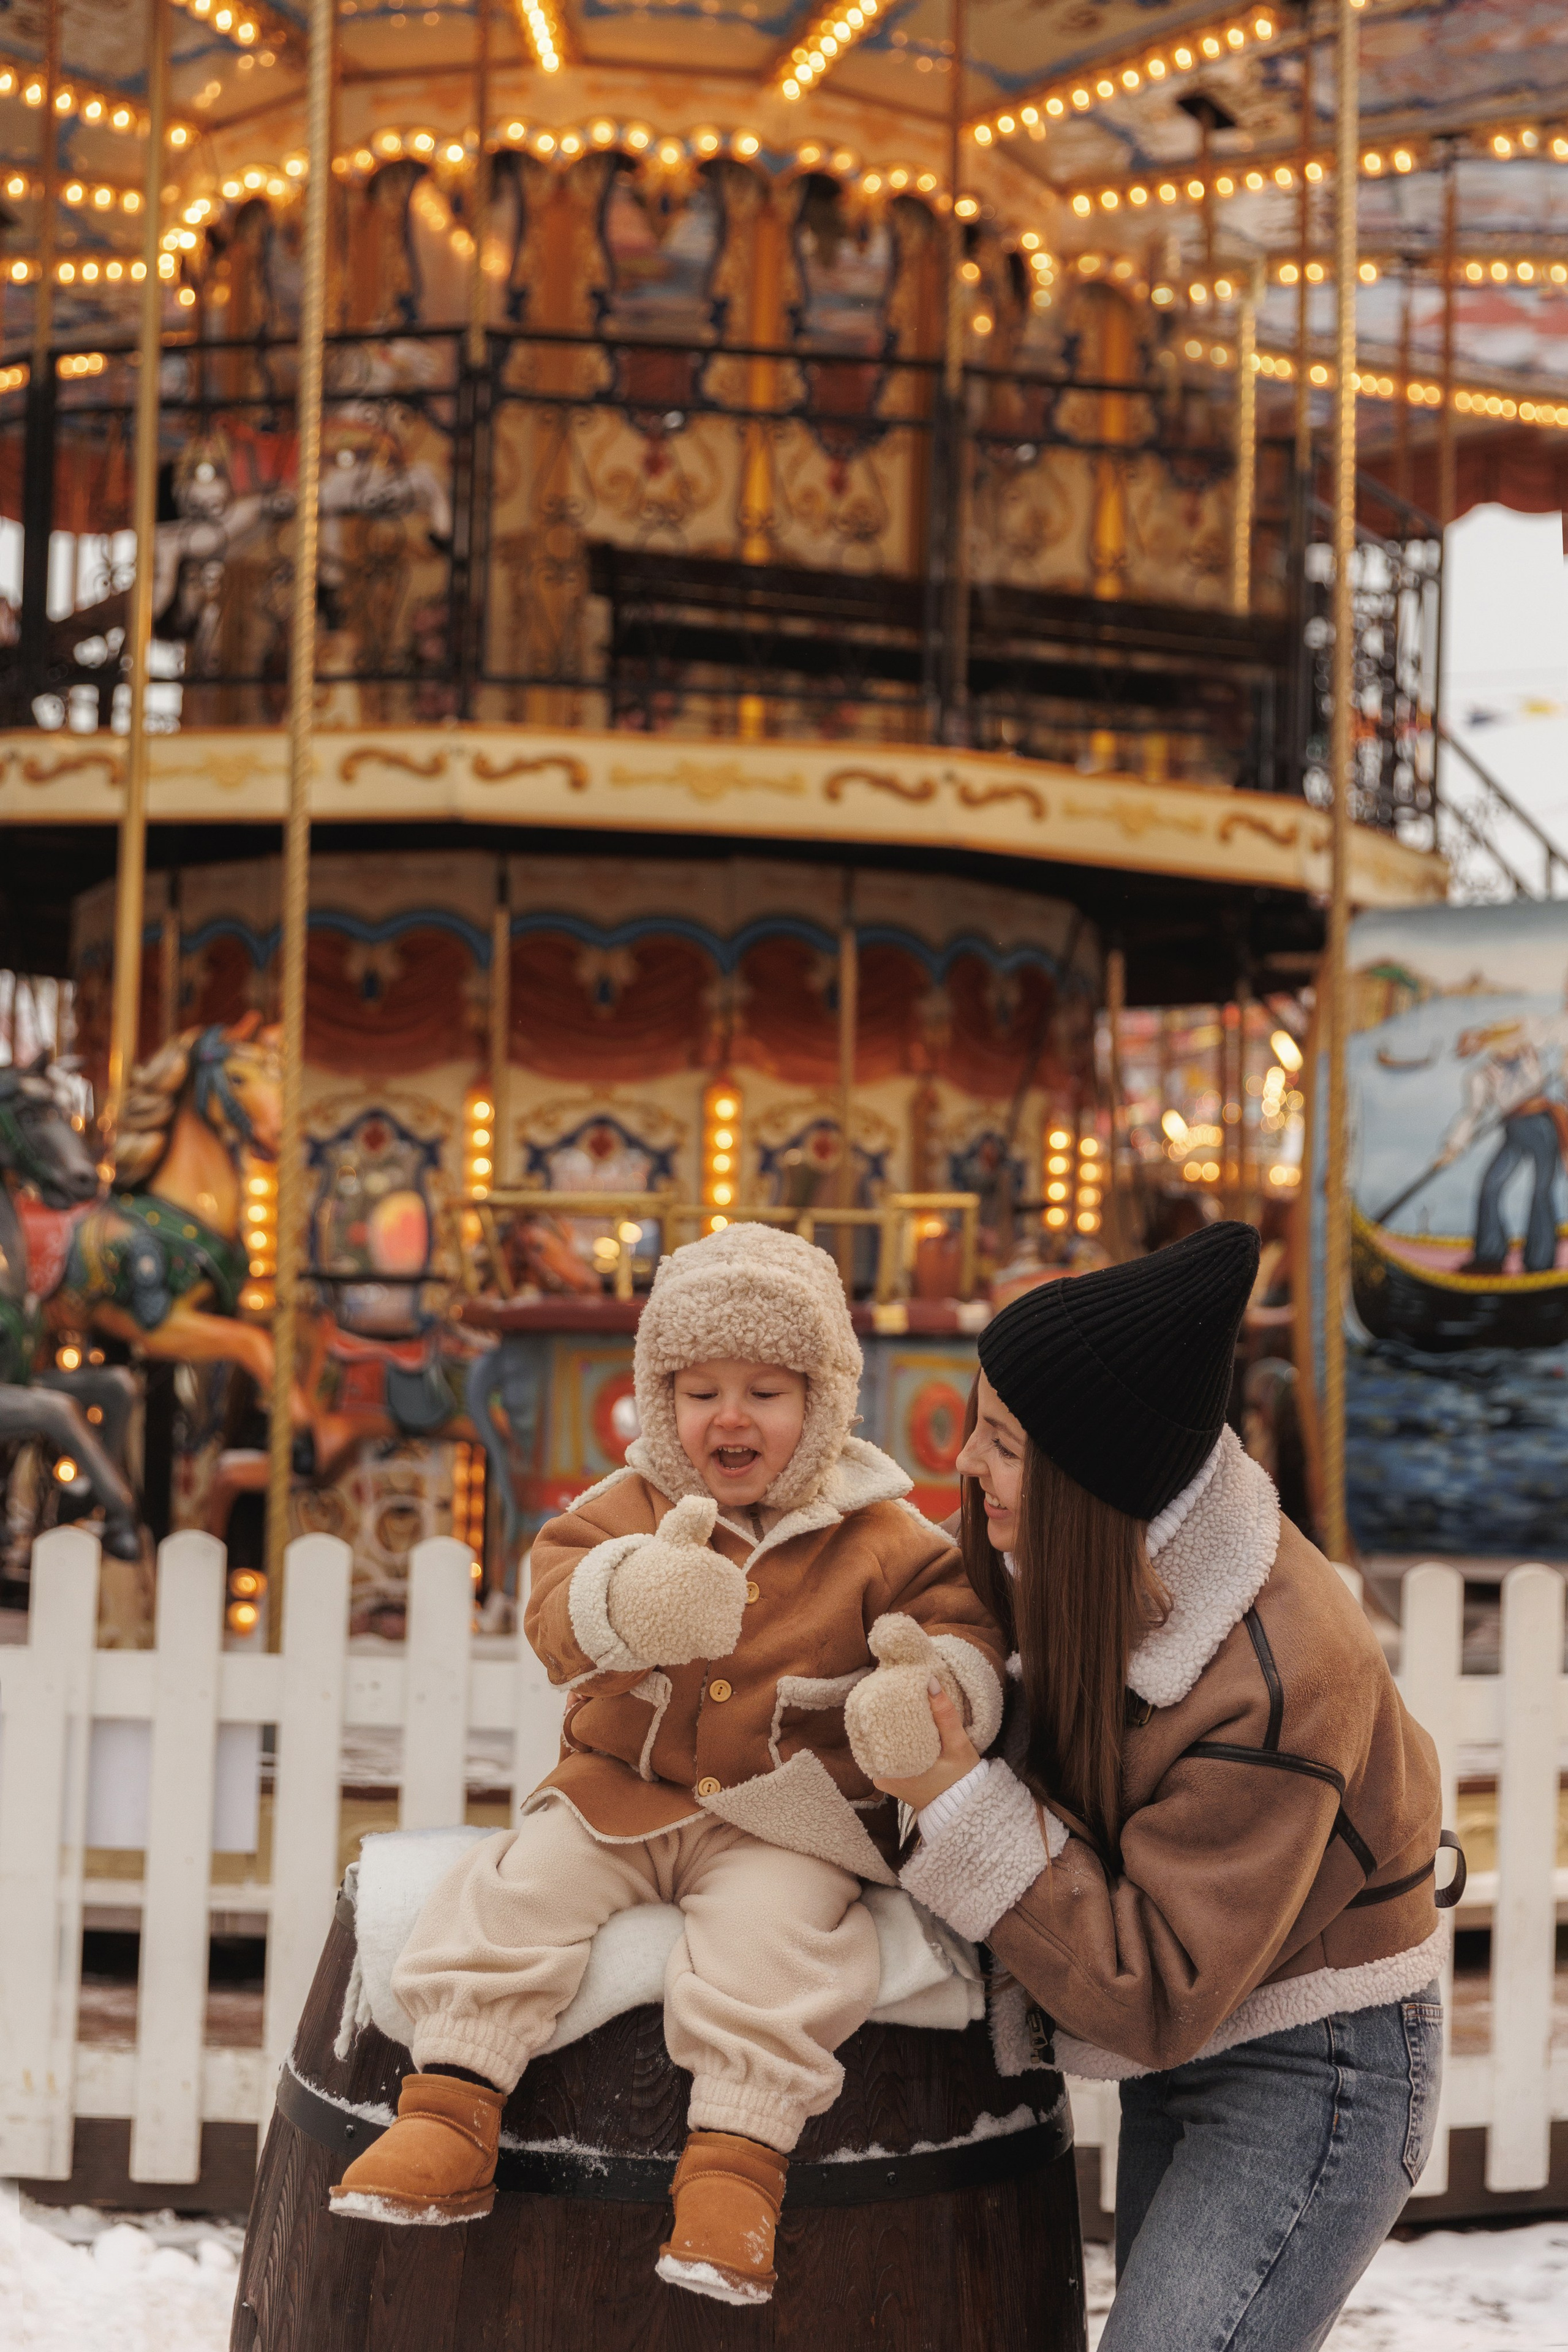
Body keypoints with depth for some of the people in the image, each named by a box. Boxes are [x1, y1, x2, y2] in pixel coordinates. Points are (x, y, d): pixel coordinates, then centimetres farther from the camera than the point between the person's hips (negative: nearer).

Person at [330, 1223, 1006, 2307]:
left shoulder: (881, 1538, 2)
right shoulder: (632, 1506, 4)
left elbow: (964, 1619, 1)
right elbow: (556, 1602, -11)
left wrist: (931, 1685, -24)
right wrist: (629, 1602, -36)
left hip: (786, 1821, -2)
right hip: (622, 1796, 3)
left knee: (766, 1938, -30)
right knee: (514, 1893, -17)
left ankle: (735, 2166, -27)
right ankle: (450, 2116, -13)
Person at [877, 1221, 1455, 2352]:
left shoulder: (1277, 1675, -32)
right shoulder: (1068, 1561, -9)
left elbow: (1155, 1994, -28)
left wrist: (962, 1805, -32)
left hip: (1311, 2072, -9)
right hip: (1186, 2049, 9)